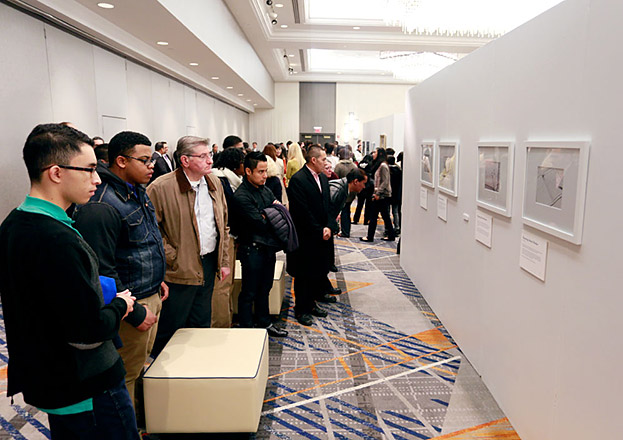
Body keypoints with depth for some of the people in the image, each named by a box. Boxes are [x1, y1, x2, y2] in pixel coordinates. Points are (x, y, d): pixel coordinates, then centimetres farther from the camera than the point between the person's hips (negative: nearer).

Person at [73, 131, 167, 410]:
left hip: (151, 296, 9)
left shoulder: (138, 192, 8)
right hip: (131, 304, -9)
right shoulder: (101, 206, -24)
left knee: (144, 362, 22)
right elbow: (101, 271, -24)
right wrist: (134, 312, -19)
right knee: (127, 374, 8)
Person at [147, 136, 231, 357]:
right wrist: (171, 258, -15)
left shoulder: (214, 182, 6)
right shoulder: (161, 188, -16)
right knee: (170, 330, 7)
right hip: (180, 270, -6)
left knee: (202, 325, 20)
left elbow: (223, 224, 12)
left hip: (209, 264, 6)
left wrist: (224, 260, 10)